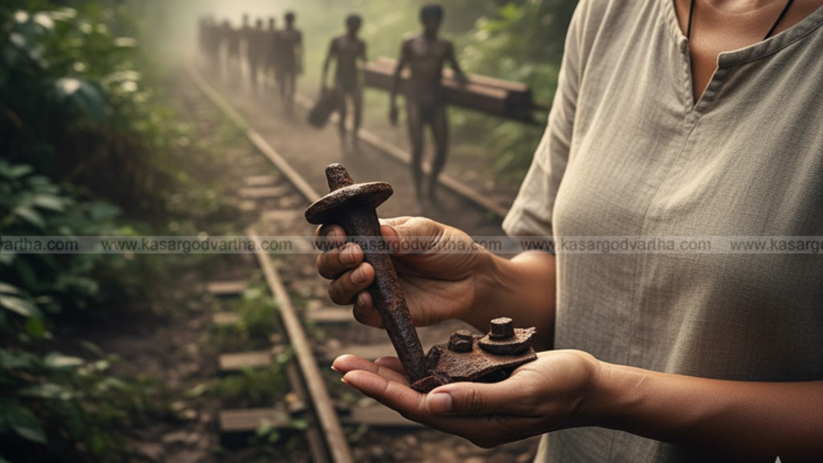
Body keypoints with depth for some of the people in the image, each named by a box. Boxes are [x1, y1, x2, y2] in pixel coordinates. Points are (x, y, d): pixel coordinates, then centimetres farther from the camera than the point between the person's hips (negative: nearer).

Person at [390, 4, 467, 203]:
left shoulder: (446, 46, 11)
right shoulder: (410, 44, 4)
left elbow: (457, 70, 17)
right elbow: (398, 73, 5)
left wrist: (459, 76, -8)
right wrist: (392, 103, 0)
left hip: (437, 100, 3)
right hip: (416, 100, -3)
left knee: (442, 149, -2)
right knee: (417, 147, -11)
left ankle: (433, 182, 23)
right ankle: (418, 189, 2)